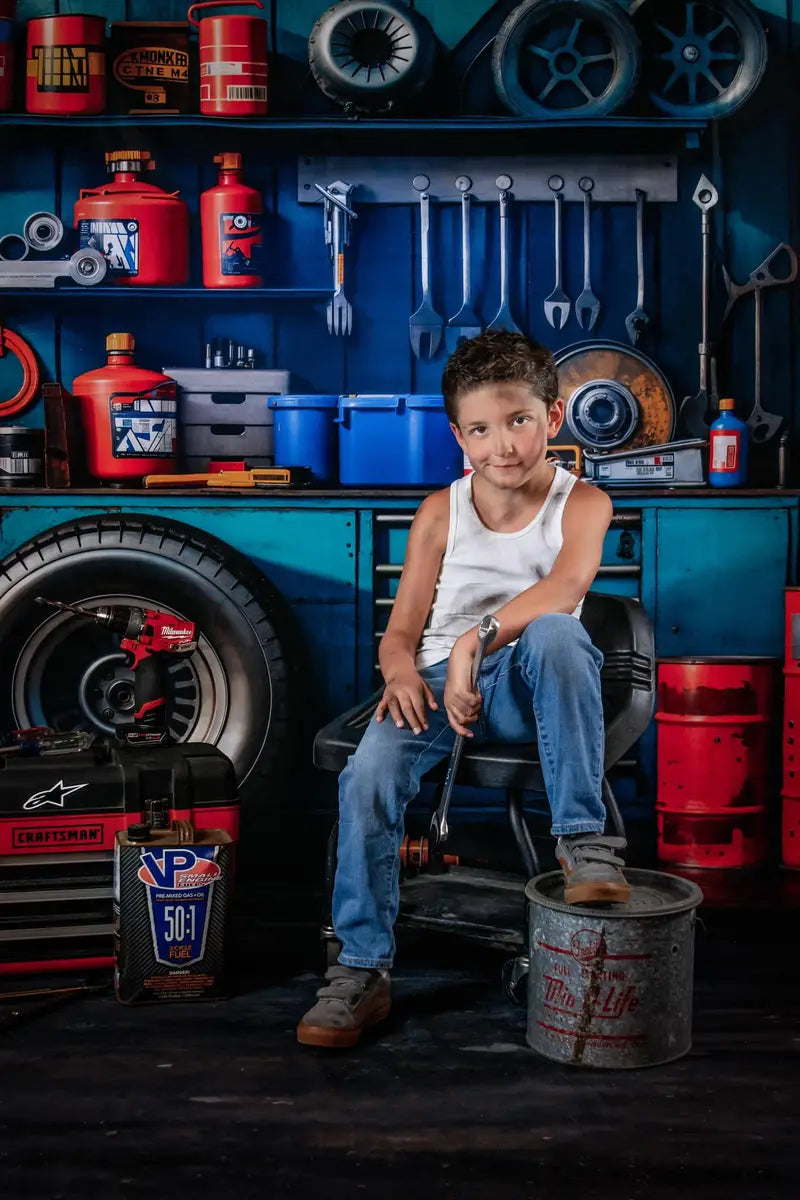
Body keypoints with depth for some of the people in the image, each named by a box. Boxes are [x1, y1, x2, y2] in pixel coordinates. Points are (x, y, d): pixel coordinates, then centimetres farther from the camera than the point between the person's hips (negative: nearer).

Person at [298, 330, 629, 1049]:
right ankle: (362, 971, -13)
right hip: (438, 681, 2)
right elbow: (400, 633, 6)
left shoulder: (582, 503, -1)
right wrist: (401, 673, -18)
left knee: (555, 633, -36)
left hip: (527, 689, -2)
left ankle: (584, 840, -30)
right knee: (368, 777, -26)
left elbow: (567, 585, -23)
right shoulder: (440, 514, 5)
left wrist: (476, 639, -35)